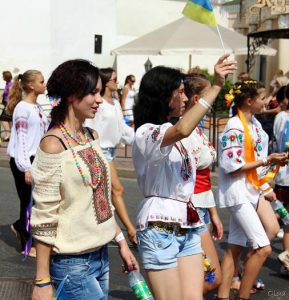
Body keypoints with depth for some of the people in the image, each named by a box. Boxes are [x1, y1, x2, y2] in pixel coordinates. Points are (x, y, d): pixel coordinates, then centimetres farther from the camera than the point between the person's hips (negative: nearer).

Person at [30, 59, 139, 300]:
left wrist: (121, 241, 13)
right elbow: (44, 218, -16)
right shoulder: (53, 144, -16)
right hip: (71, 263, -7)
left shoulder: (92, 136, 7)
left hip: (101, 254, 7)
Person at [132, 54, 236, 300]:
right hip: (160, 230, -8)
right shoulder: (146, 133, -13)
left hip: (188, 228, 8)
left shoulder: (175, 138, 15)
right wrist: (216, 86, -32)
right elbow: (182, 129, -35)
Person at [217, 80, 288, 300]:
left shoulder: (255, 123, 10)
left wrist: (265, 186, 11)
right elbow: (232, 166, -20)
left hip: (254, 189, 9)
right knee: (263, 248, -8)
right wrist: (266, 160, -17)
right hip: (238, 192, -9)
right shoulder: (235, 128, -17)